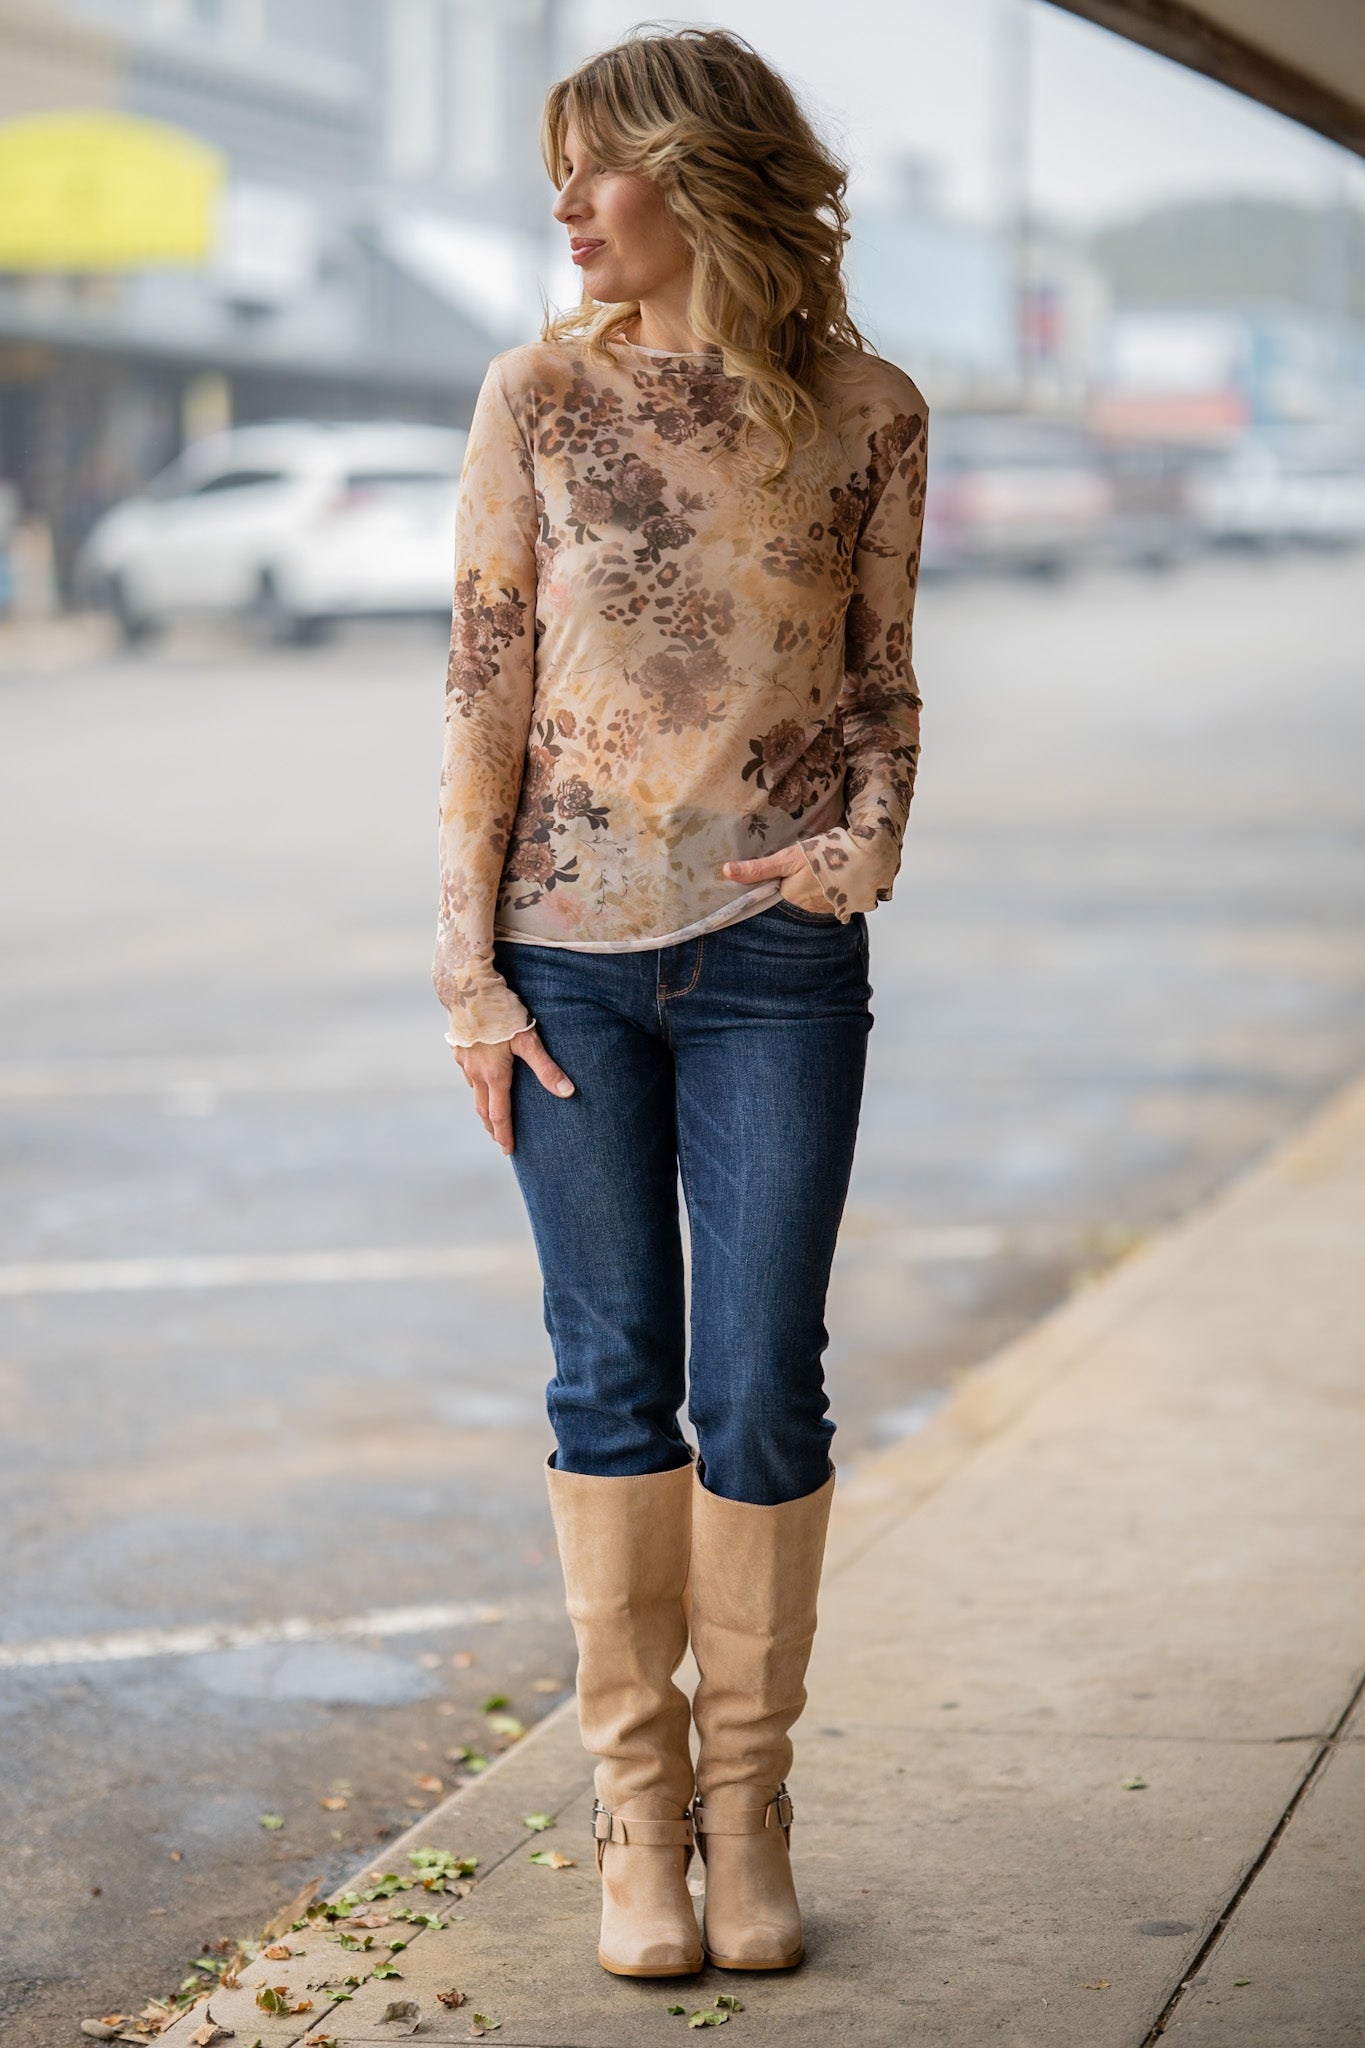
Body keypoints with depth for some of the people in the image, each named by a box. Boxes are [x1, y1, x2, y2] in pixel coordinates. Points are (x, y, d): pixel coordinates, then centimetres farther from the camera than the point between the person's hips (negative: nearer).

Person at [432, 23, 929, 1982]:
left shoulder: (867, 411, 1)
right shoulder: (541, 396, 1)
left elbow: (878, 679, 11)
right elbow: (485, 684, 1)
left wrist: (865, 842, -9)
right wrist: (470, 964, -3)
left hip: (776, 956, 0)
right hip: (571, 950, 0)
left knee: (761, 1391, 0)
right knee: (614, 1378, 5)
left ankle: (749, 1801, 16)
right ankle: (639, 1806, 16)